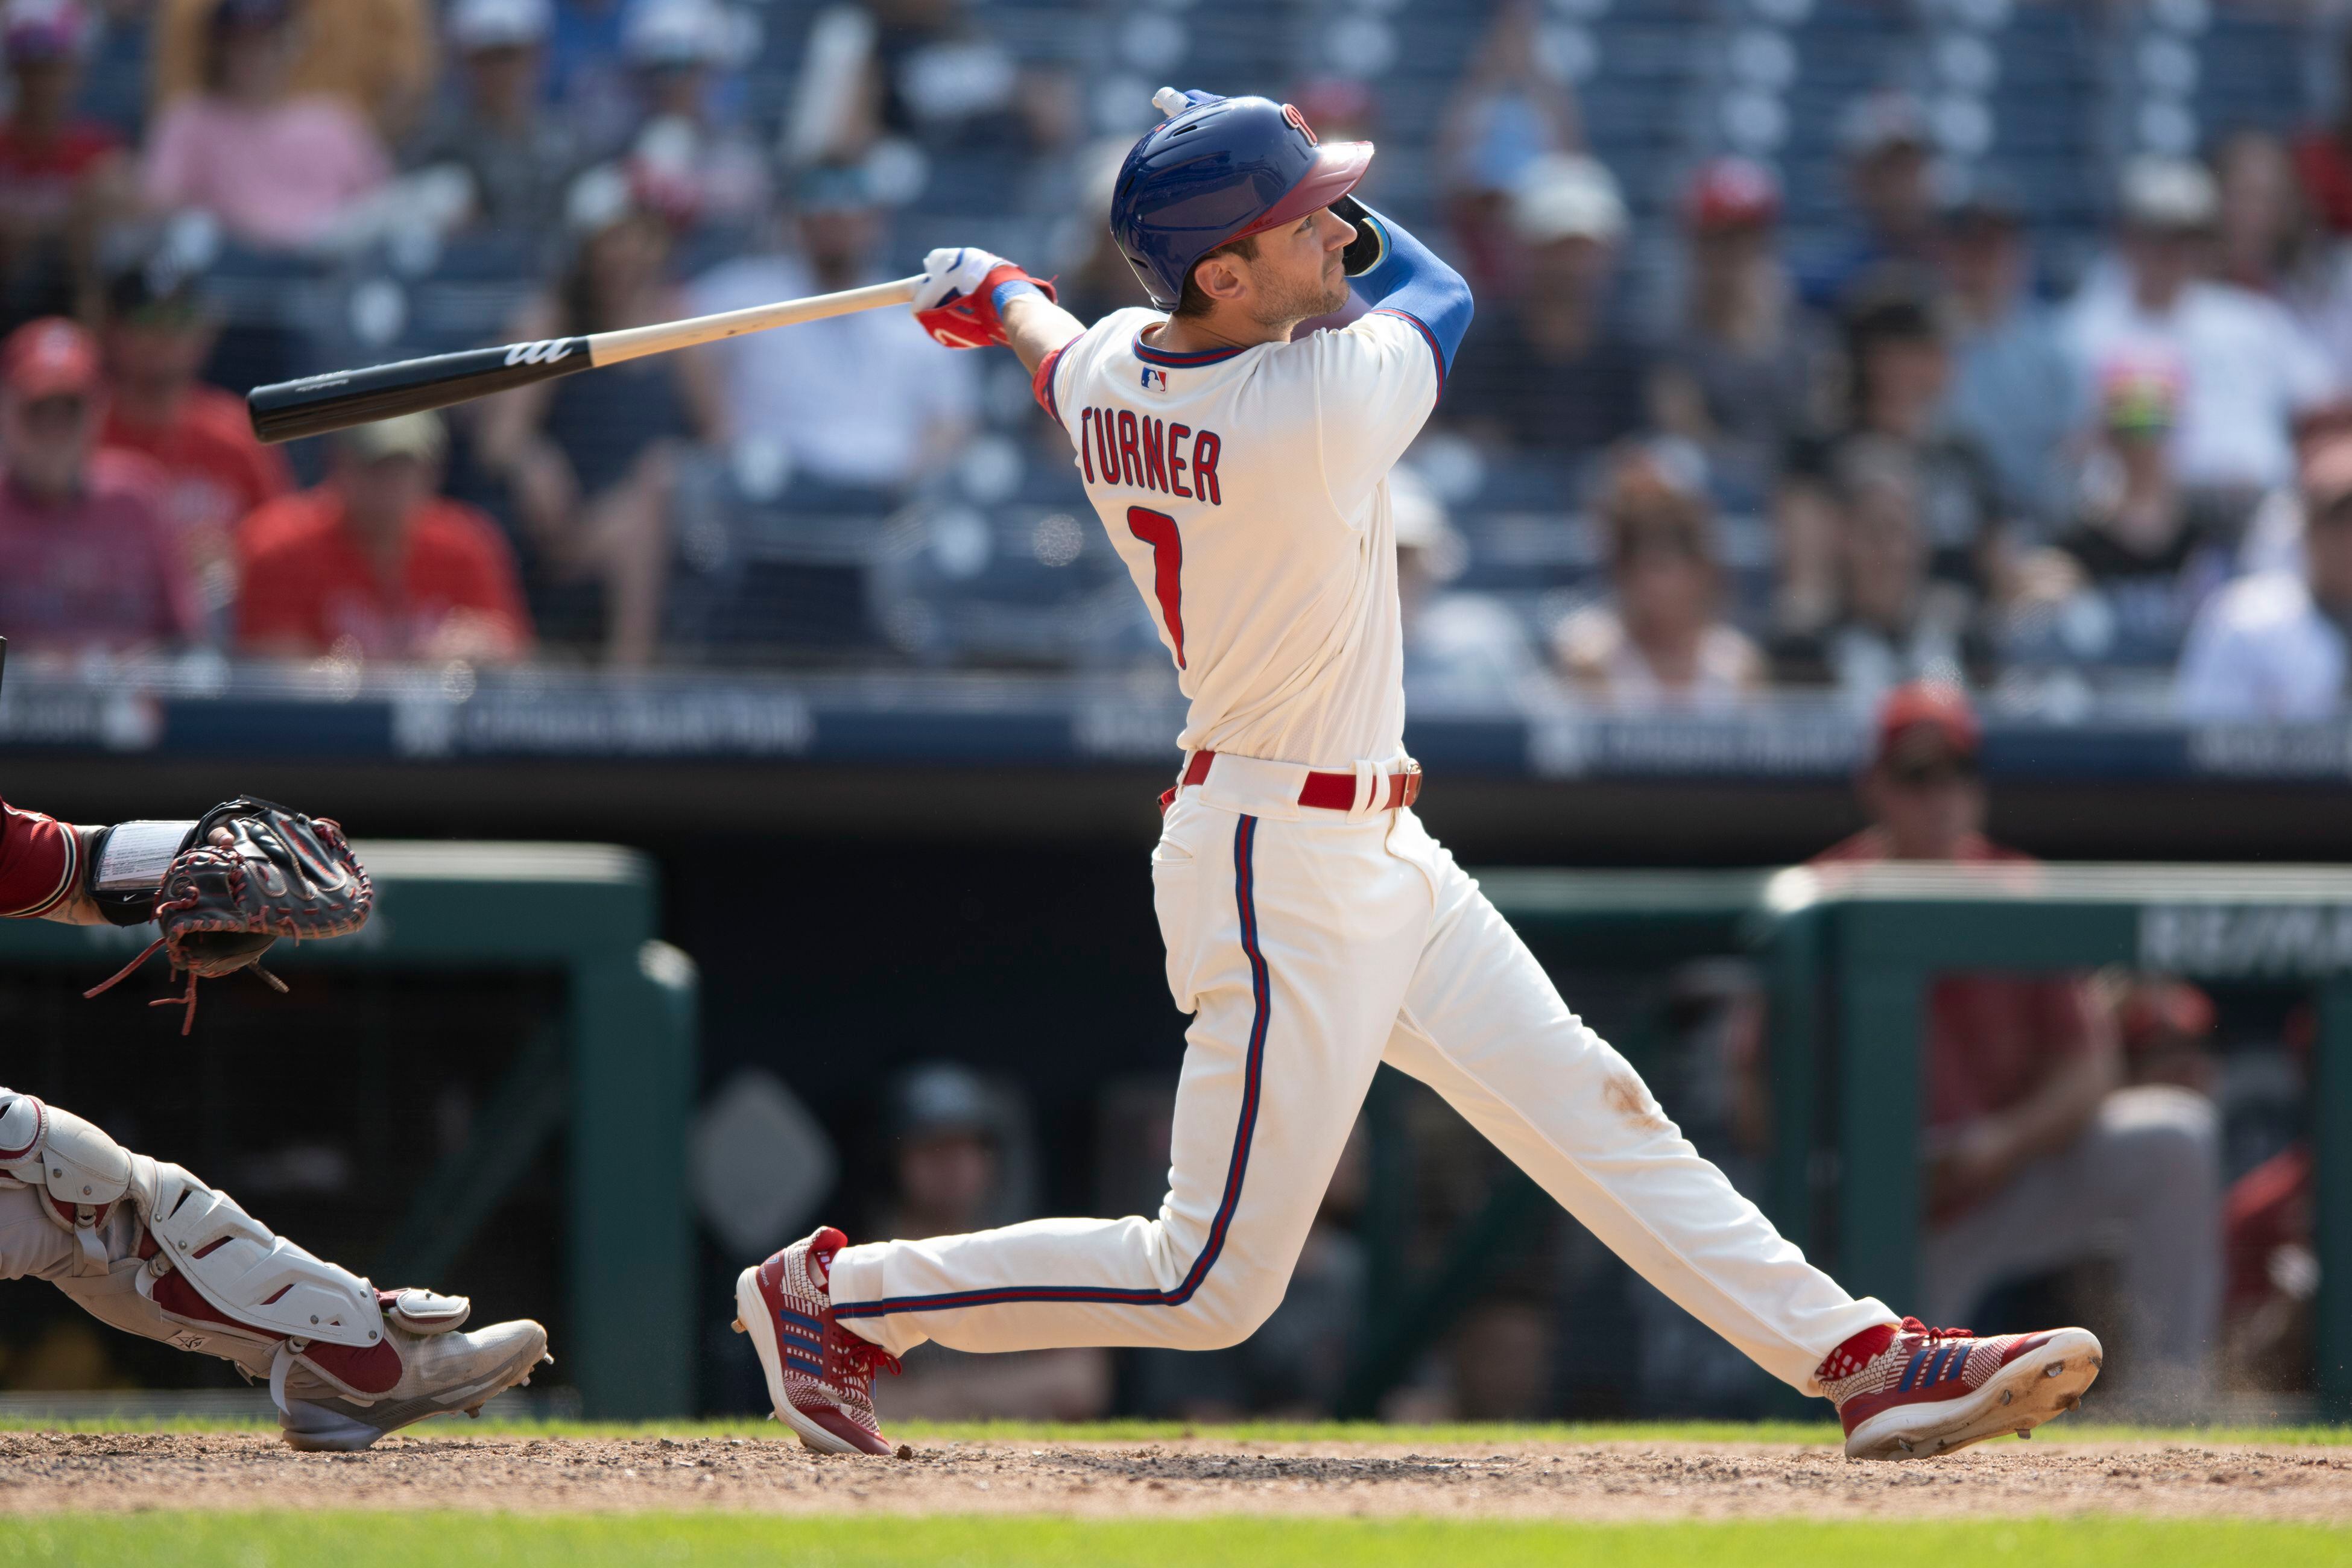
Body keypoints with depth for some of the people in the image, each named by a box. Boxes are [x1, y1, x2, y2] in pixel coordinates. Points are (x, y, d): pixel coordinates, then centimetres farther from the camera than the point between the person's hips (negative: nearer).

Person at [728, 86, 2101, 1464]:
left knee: (1596, 1113, 11)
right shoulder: (1320, 405, -27)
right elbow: (1437, 291, -4)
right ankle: (838, 1294, 10)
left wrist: (999, 297, 42)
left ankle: (1862, 1359, 14)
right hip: (1287, 870, -10)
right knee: (1214, 1285, -1)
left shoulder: (1105, 373, -5)